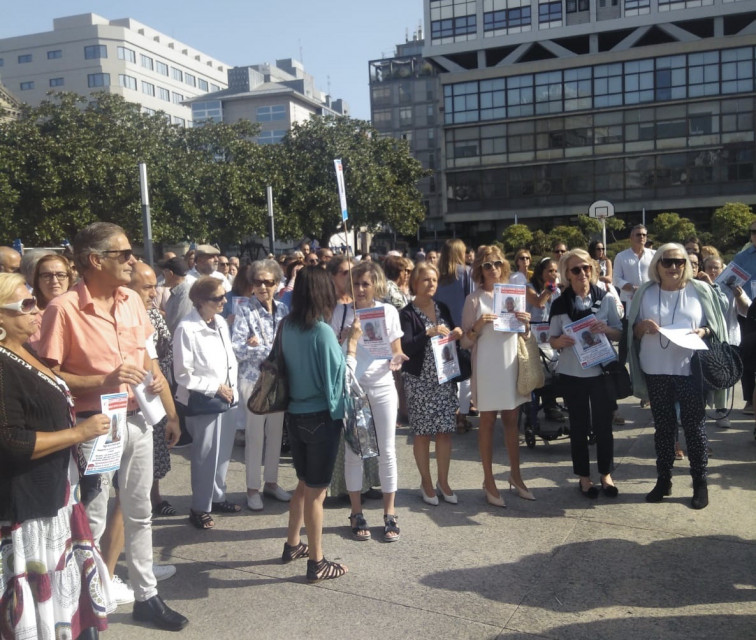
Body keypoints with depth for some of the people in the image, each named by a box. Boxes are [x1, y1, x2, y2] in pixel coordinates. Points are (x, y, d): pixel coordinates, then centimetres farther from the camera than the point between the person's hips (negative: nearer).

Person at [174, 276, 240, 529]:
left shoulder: (221, 322, 3)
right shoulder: (187, 329, -16)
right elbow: (183, 375, -13)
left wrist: (232, 389, 3)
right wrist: (215, 388, -12)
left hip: (227, 399, 7)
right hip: (202, 403, -6)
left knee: (223, 452, 17)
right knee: (205, 457, 4)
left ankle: (217, 497, 35)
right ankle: (200, 508, 20)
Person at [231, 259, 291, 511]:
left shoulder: (283, 309, 5)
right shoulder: (245, 312, -8)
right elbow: (237, 349, -15)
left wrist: (261, 346, -10)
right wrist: (272, 348, -19)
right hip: (254, 379, -4)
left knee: (276, 432, 12)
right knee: (255, 434, 3)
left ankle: (271, 482, 27)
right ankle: (252, 488, 17)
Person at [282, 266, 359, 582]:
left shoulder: (288, 327, 1)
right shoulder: (323, 331, -20)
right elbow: (338, 376, -16)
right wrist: (351, 344, -8)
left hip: (295, 413, 7)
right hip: (320, 417, -7)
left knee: (304, 484, 23)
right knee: (316, 491, 4)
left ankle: (292, 544, 36)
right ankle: (317, 564, 17)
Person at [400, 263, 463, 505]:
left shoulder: (442, 308, 9)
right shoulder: (407, 314, -7)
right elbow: (406, 347, -17)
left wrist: (456, 335, -4)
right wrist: (428, 333, -27)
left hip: (444, 378, 5)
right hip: (419, 380, -4)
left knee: (445, 431, 6)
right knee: (423, 433, 4)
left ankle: (443, 482, 19)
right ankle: (426, 483, 19)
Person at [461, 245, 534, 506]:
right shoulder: (474, 299, -4)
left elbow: (523, 334, 15)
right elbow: (465, 341, -5)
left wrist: (525, 322, -6)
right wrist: (477, 326, -23)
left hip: (511, 363, 4)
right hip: (487, 366, -4)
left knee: (511, 419, 13)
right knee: (487, 421, 3)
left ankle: (515, 474, 25)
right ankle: (488, 481, 12)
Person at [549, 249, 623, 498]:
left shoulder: (606, 298, -2)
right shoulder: (559, 304, -1)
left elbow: (620, 333, 2)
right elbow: (551, 340, 2)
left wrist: (606, 329, -19)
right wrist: (560, 341, -20)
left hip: (601, 370, 0)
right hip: (572, 373, 0)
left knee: (603, 424, 6)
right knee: (579, 426, 9)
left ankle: (606, 474, 23)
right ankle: (584, 477, 22)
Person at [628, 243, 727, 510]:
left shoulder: (700, 290, 0)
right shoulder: (646, 292, 5)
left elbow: (716, 326, 5)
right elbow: (633, 332, 7)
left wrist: (704, 332, -16)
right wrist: (643, 327, -15)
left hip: (691, 369, -2)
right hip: (656, 371, 2)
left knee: (694, 426, 3)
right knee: (662, 426, 11)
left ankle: (700, 482, 16)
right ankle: (663, 479, 22)